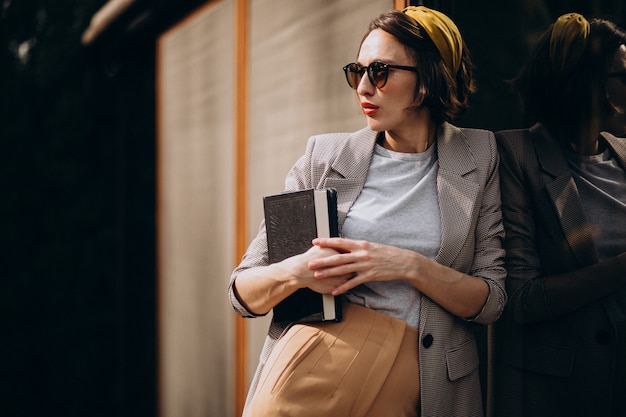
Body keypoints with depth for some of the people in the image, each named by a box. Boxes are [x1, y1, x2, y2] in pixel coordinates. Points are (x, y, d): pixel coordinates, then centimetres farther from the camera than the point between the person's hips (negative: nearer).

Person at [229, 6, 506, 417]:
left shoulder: (478, 156, 4)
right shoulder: (324, 155, 3)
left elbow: (492, 301, 0)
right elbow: (243, 290, 3)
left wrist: (410, 266, -17)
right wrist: (294, 272, -19)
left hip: (415, 380, 0)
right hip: (309, 364, 1)